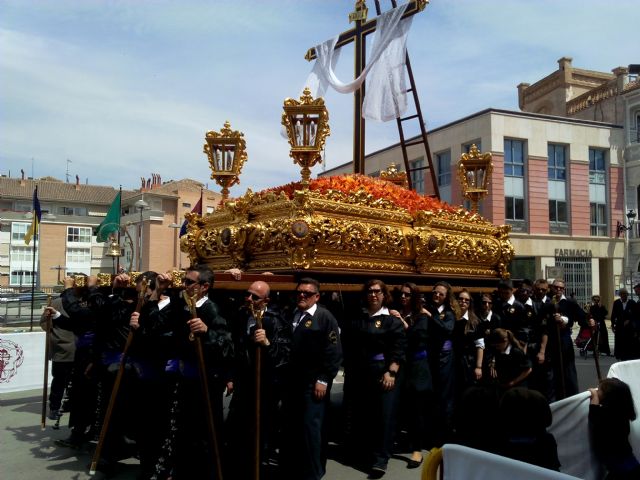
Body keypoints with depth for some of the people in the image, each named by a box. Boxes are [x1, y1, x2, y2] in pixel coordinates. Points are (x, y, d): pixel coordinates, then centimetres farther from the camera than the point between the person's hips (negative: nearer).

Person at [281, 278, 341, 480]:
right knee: (291, 426, 12)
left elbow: (334, 353, -11)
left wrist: (323, 380, -15)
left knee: (311, 427, -1)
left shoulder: (325, 317, -7)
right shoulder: (290, 315, 11)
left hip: (314, 383, -6)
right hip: (292, 381, 6)